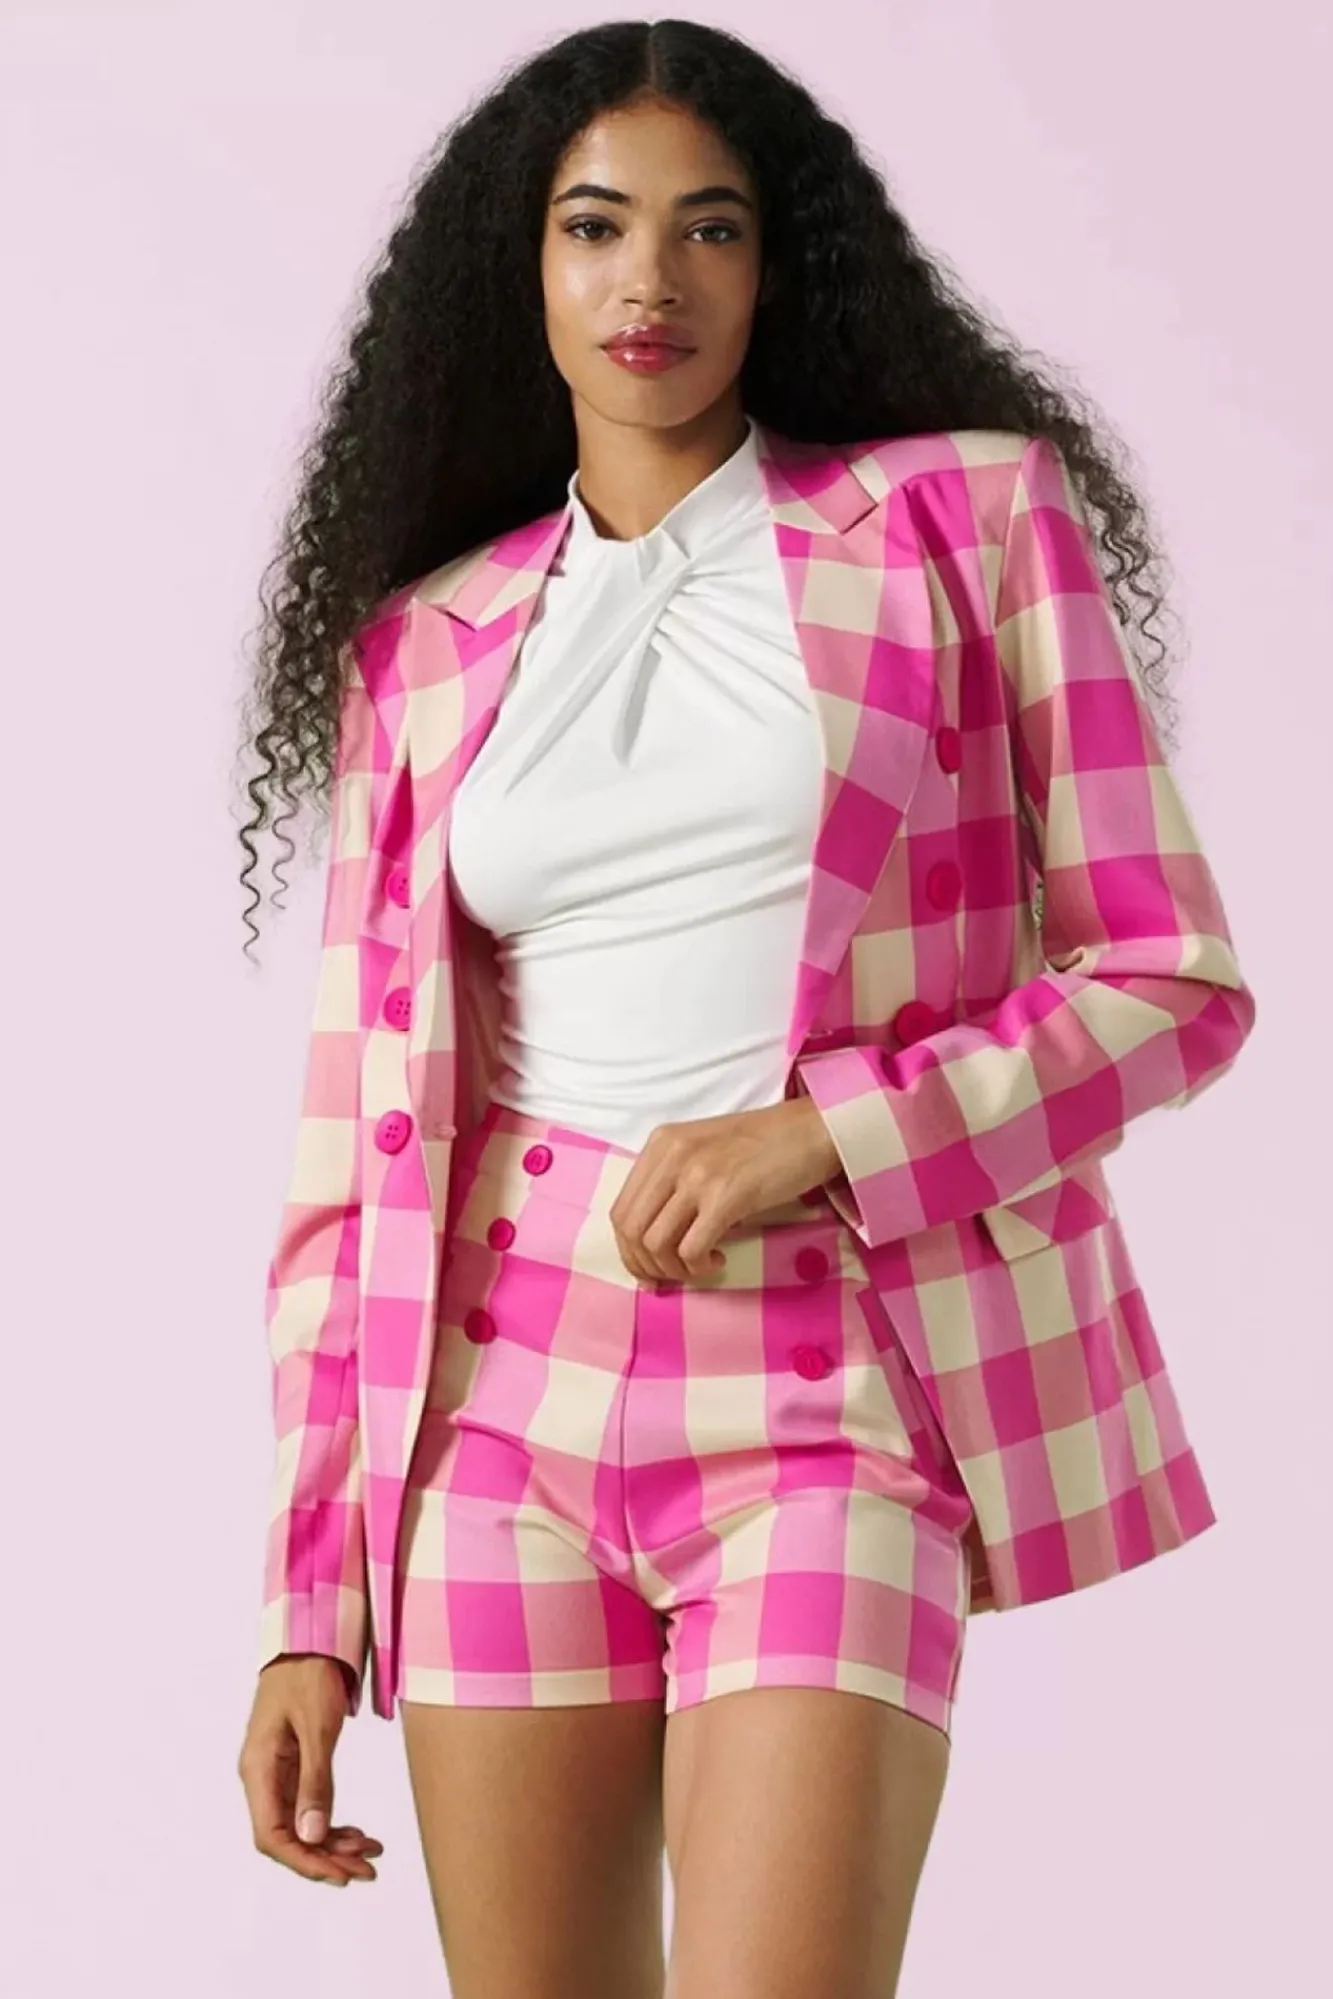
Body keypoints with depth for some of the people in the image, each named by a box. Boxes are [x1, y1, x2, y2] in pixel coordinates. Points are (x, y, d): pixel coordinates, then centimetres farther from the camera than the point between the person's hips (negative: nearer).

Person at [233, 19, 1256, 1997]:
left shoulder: (967, 519, 5)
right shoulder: (425, 648, 11)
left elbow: (1175, 981, 2)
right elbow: (359, 1141, 11)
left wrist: (823, 1136, -13)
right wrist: (308, 1606, 6)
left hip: (831, 1403, -2)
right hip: (508, 1390, 3)